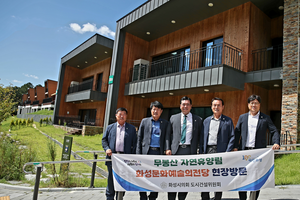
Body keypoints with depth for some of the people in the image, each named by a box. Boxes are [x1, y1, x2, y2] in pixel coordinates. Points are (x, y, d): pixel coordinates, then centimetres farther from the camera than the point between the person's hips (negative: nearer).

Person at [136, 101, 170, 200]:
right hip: (146, 152, 0)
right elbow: (139, 138, 9)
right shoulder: (144, 121, 11)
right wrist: (138, 154, 2)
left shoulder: (165, 123, 10)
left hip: (159, 153, 0)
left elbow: (167, 139, 9)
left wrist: (167, 151, -2)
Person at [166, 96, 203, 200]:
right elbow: (168, 134, 10)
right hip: (176, 150, 0)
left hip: (190, 151, 0)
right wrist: (168, 148, 0)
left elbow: (200, 136, 9)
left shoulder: (197, 119, 9)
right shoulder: (173, 118, 11)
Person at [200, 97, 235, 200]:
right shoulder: (206, 120, 14)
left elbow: (232, 137, 0)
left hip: (220, 152, -2)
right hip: (207, 151, 3)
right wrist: (201, 152, 3)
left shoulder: (228, 121, 5)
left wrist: (227, 153, -9)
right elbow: (202, 137, 12)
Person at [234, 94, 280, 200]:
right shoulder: (242, 117, 11)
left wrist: (276, 142, -12)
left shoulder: (265, 118, 8)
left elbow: (274, 131, 7)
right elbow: (237, 133, 9)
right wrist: (235, 147, -1)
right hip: (244, 151, 1)